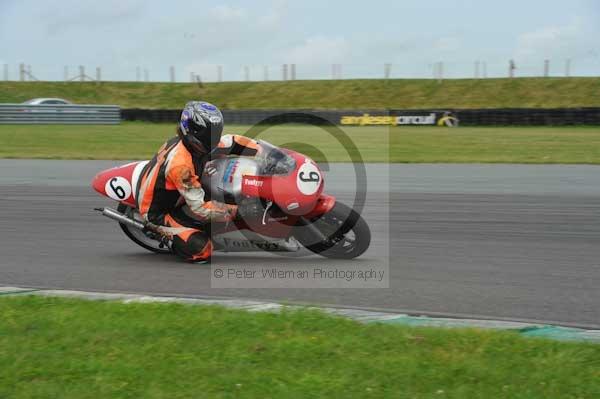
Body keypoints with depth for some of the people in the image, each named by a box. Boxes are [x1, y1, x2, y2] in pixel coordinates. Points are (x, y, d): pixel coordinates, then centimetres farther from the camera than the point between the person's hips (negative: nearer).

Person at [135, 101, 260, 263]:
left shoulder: (200, 144, -10)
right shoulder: (180, 164, -36)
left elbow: (234, 142, 5)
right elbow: (200, 208, -32)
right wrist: (235, 211, -29)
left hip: (177, 199, 9)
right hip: (157, 212, -9)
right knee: (200, 248, -27)